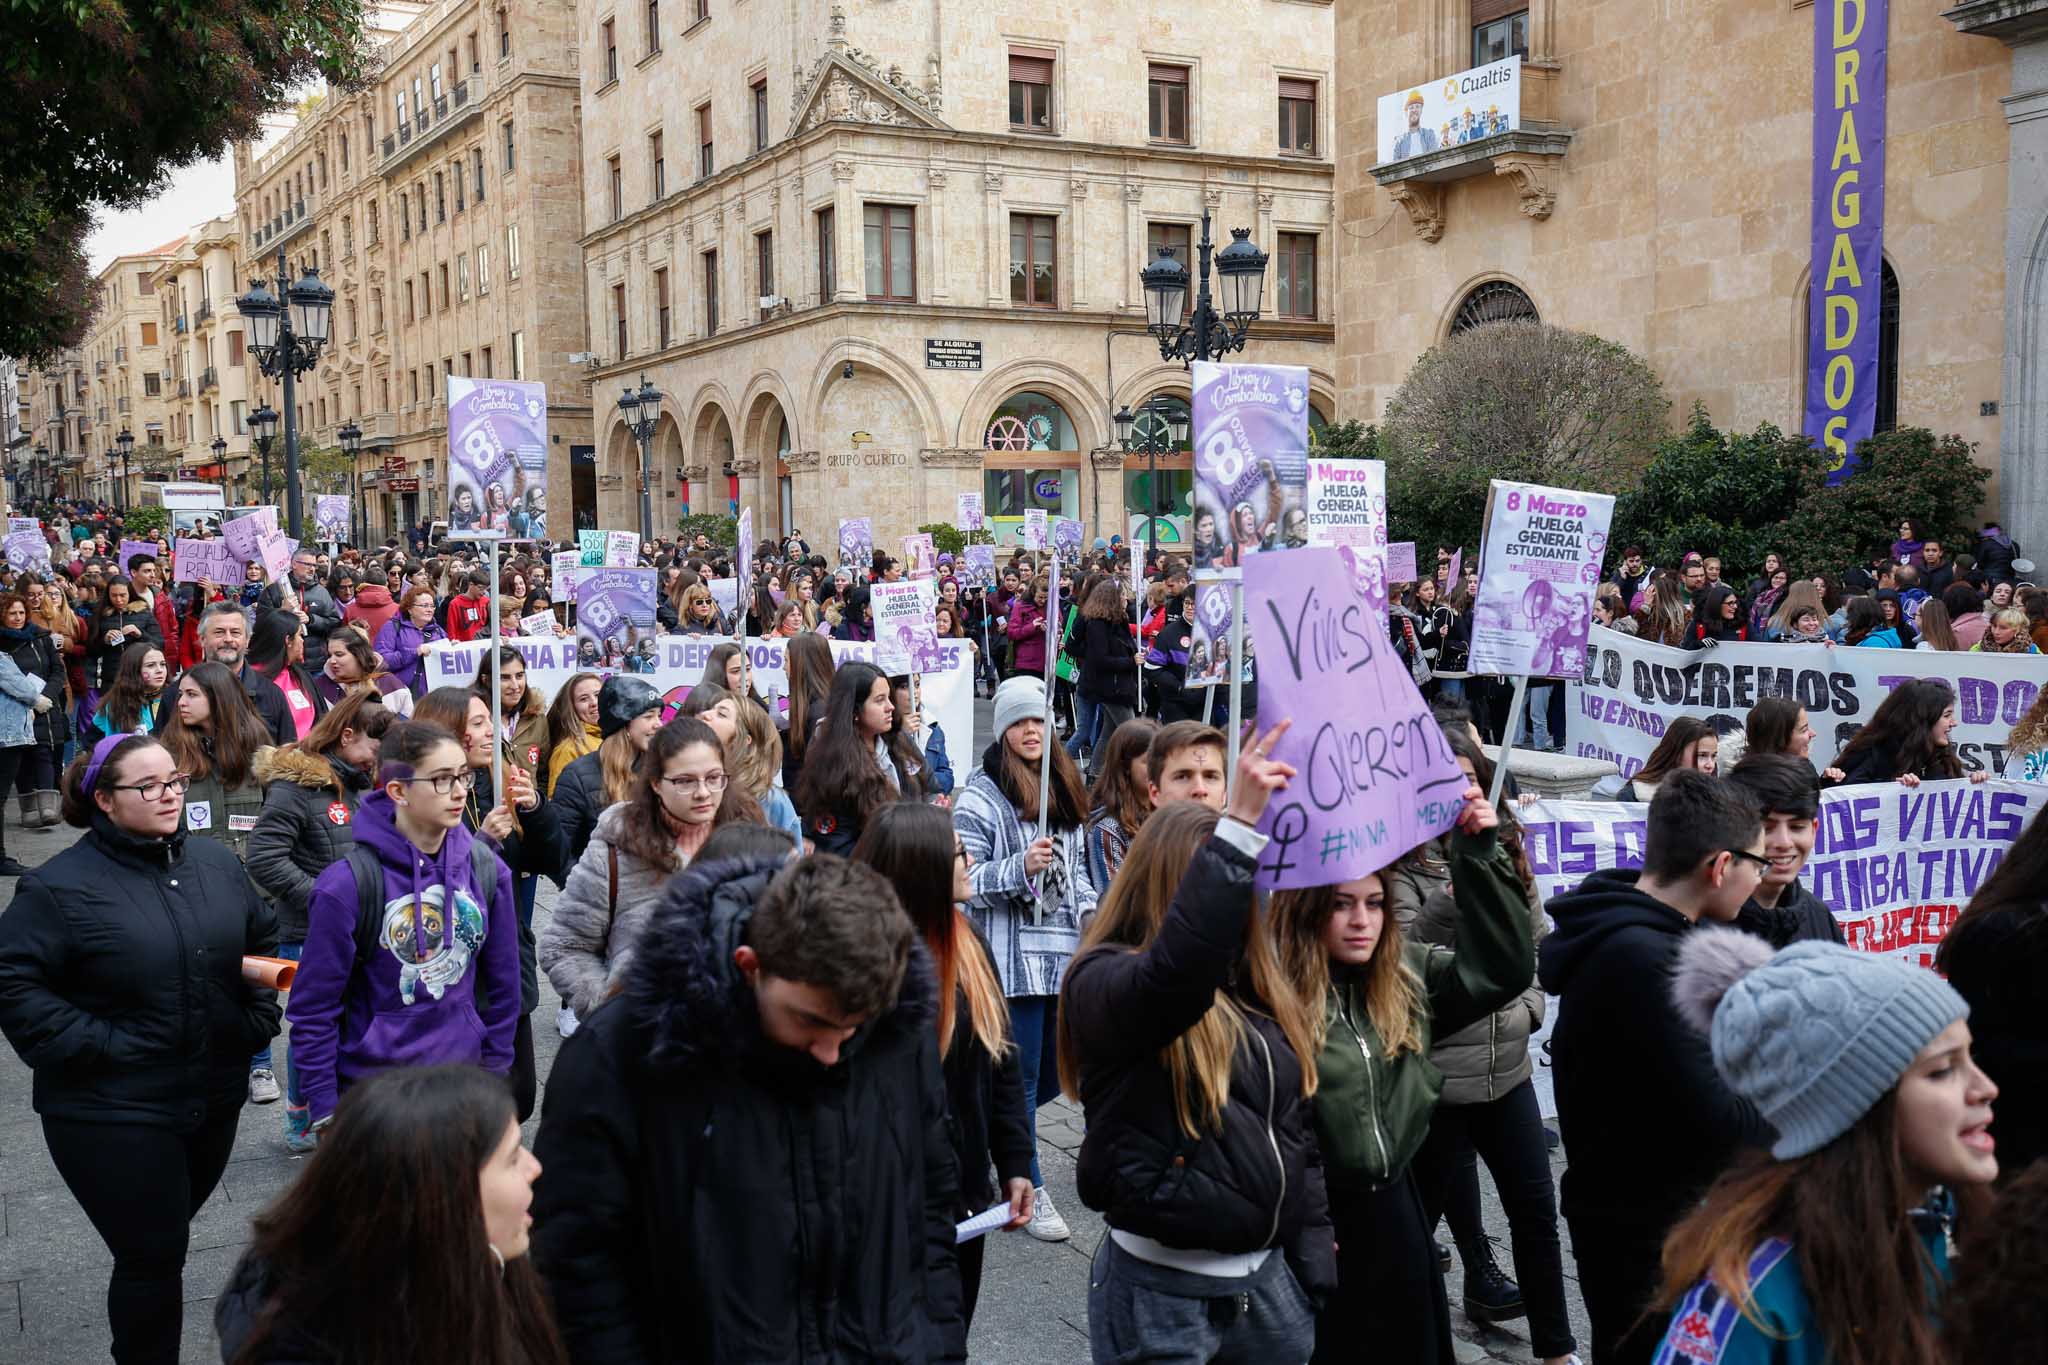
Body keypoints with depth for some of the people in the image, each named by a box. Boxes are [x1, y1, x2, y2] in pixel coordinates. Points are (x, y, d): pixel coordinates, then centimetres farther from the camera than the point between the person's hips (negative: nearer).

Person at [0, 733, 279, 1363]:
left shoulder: (215, 862, 5)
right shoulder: (62, 885, -12)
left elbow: (266, 939, 17)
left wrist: (258, 1017, 6)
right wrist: (90, 1047, -18)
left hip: (214, 1097, 5)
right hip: (113, 1114, -5)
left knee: (162, 1240, 21)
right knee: (153, 1255, -2)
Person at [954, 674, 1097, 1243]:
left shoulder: (1065, 791, 15)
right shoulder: (980, 797, -6)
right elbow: (967, 879, -11)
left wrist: (1089, 909, 10)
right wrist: (1021, 867, -23)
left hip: (1065, 951, 7)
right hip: (1012, 955, -7)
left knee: (1055, 1073, 11)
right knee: (1022, 1076, 0)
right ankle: (1030, 1191, 12)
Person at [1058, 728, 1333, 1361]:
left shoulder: (1263, 991, 8)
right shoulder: (1104, 984, -13)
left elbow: (1298, 1128, 15)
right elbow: (1178, 966, -36)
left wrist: (1314, 1250, 13)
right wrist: (1241, 824, -39)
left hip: (1269, 1278, 6)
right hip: (1161, 1290, -6)